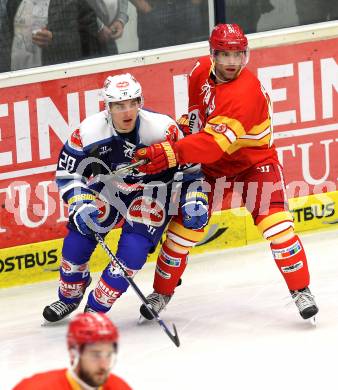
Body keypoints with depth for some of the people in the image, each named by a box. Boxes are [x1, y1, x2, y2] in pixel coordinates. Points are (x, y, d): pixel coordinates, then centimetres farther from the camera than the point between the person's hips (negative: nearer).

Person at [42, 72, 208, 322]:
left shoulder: (163, 129, -30)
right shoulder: (89, 131, -25)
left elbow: (189, 164, -14)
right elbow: (68, 171, -12)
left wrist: (193, 199, -22)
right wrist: (80, 205, -24)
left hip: (152, 189, -2)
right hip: (109, 186, 2)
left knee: (133, 250, -19)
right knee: (77, 239, -3)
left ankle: (95, 309, -2)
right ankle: (69, 297, 26)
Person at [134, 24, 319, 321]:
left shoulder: (245, 92, -33)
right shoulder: (203, 70, -11)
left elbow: (214, 143, -43)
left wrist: (171, 154, -51)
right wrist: (191, 120, 8)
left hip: (255, 162, -6)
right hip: (214, 165, 6)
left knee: (275, 224, -19)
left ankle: (301, 291, -5)